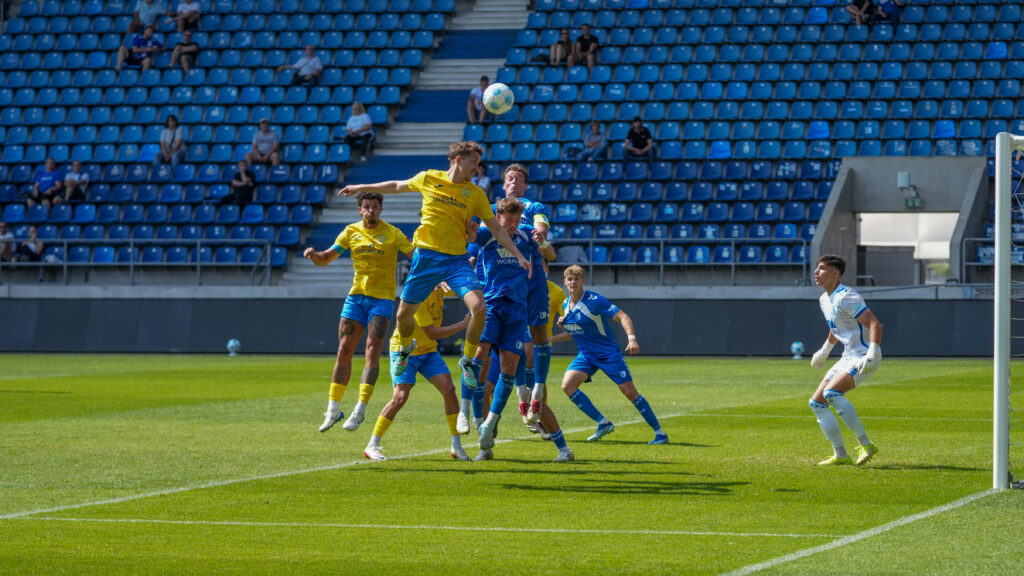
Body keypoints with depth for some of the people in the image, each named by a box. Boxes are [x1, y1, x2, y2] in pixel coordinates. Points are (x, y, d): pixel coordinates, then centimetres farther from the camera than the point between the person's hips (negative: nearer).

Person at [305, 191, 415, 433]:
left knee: (372, 351, -15)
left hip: (382, 298, -4)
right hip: (356, 296, 4)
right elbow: (325, 259, 11)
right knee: (344, 351, 1)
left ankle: (360, 409, -17)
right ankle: (333, 408, 10)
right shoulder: (351, 232, 7)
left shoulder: (392, 233, -3)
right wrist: (314, 255, -12)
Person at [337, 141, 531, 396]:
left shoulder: (476, 193, 4)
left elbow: (495, 227, 9)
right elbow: (397, 186, 20)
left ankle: (468, 360, 1)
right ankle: (405, 347, 41)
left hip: (457, 260, 0)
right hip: (426, 256, 0)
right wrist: (361, 188, 26)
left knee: (478, 307, -21)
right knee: (404, 314, 5)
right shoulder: (429, 179, 3)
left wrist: (518, 255, 3)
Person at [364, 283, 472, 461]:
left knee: (448, 389, -9)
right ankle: (372, 446, -7)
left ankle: (457, 446, -2)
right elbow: (432, 333, -26)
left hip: (428, 350, 7)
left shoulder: (439, 286, -4)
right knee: (400, 396, -18)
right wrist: (463, 325, -24)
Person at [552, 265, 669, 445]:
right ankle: (603, 424, -9)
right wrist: (550, 339, 7)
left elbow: (623, 317, -21)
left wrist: (631, 338, -37)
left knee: (630, 392, -11)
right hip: (586, 355, 6)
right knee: (567, 385, -17)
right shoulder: (565, 305, 6)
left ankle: (660, 433, -1)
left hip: (608, 353, -6)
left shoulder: (594, 300, -16)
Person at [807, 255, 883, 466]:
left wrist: (873, 354, -33)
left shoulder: (846, 297, -18)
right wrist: (824, 351, 37)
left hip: (863, 357, -10)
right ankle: (840, 456, 8)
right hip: (848, 357, 10)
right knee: (817, 403, 4)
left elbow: (875, 324, -24)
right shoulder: (824, 300, 12)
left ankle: (866, 445, -22)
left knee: (831, 393, -29)